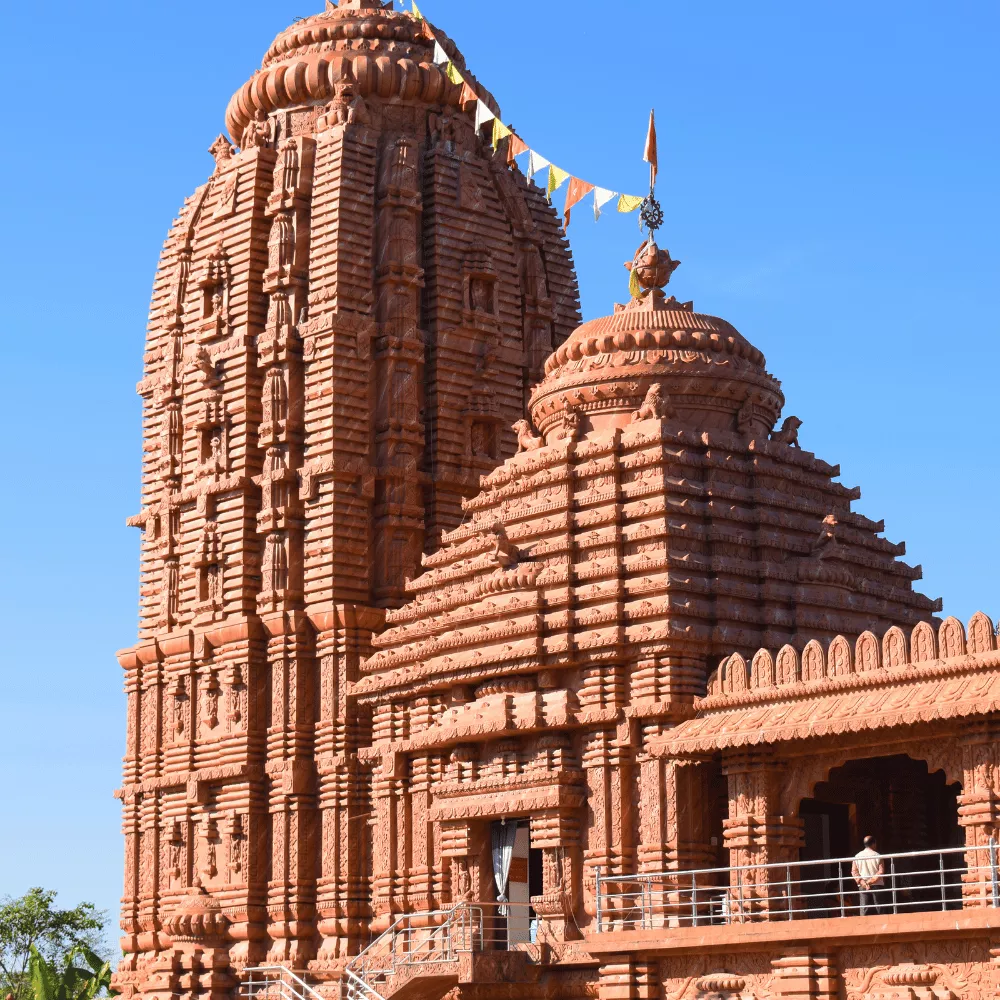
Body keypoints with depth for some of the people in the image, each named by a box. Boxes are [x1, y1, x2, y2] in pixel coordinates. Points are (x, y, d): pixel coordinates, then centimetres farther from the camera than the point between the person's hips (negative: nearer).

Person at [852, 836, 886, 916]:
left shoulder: (857, 856, 4)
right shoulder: (877, 856, -5)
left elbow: (854, 871, -1)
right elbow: (881, 872, -12)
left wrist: (862, 882, -8)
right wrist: (870, 881, -12)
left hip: (862, 886, 2)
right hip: (877, 885, -2)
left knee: (864, 908, 2)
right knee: (878, 907, 2)